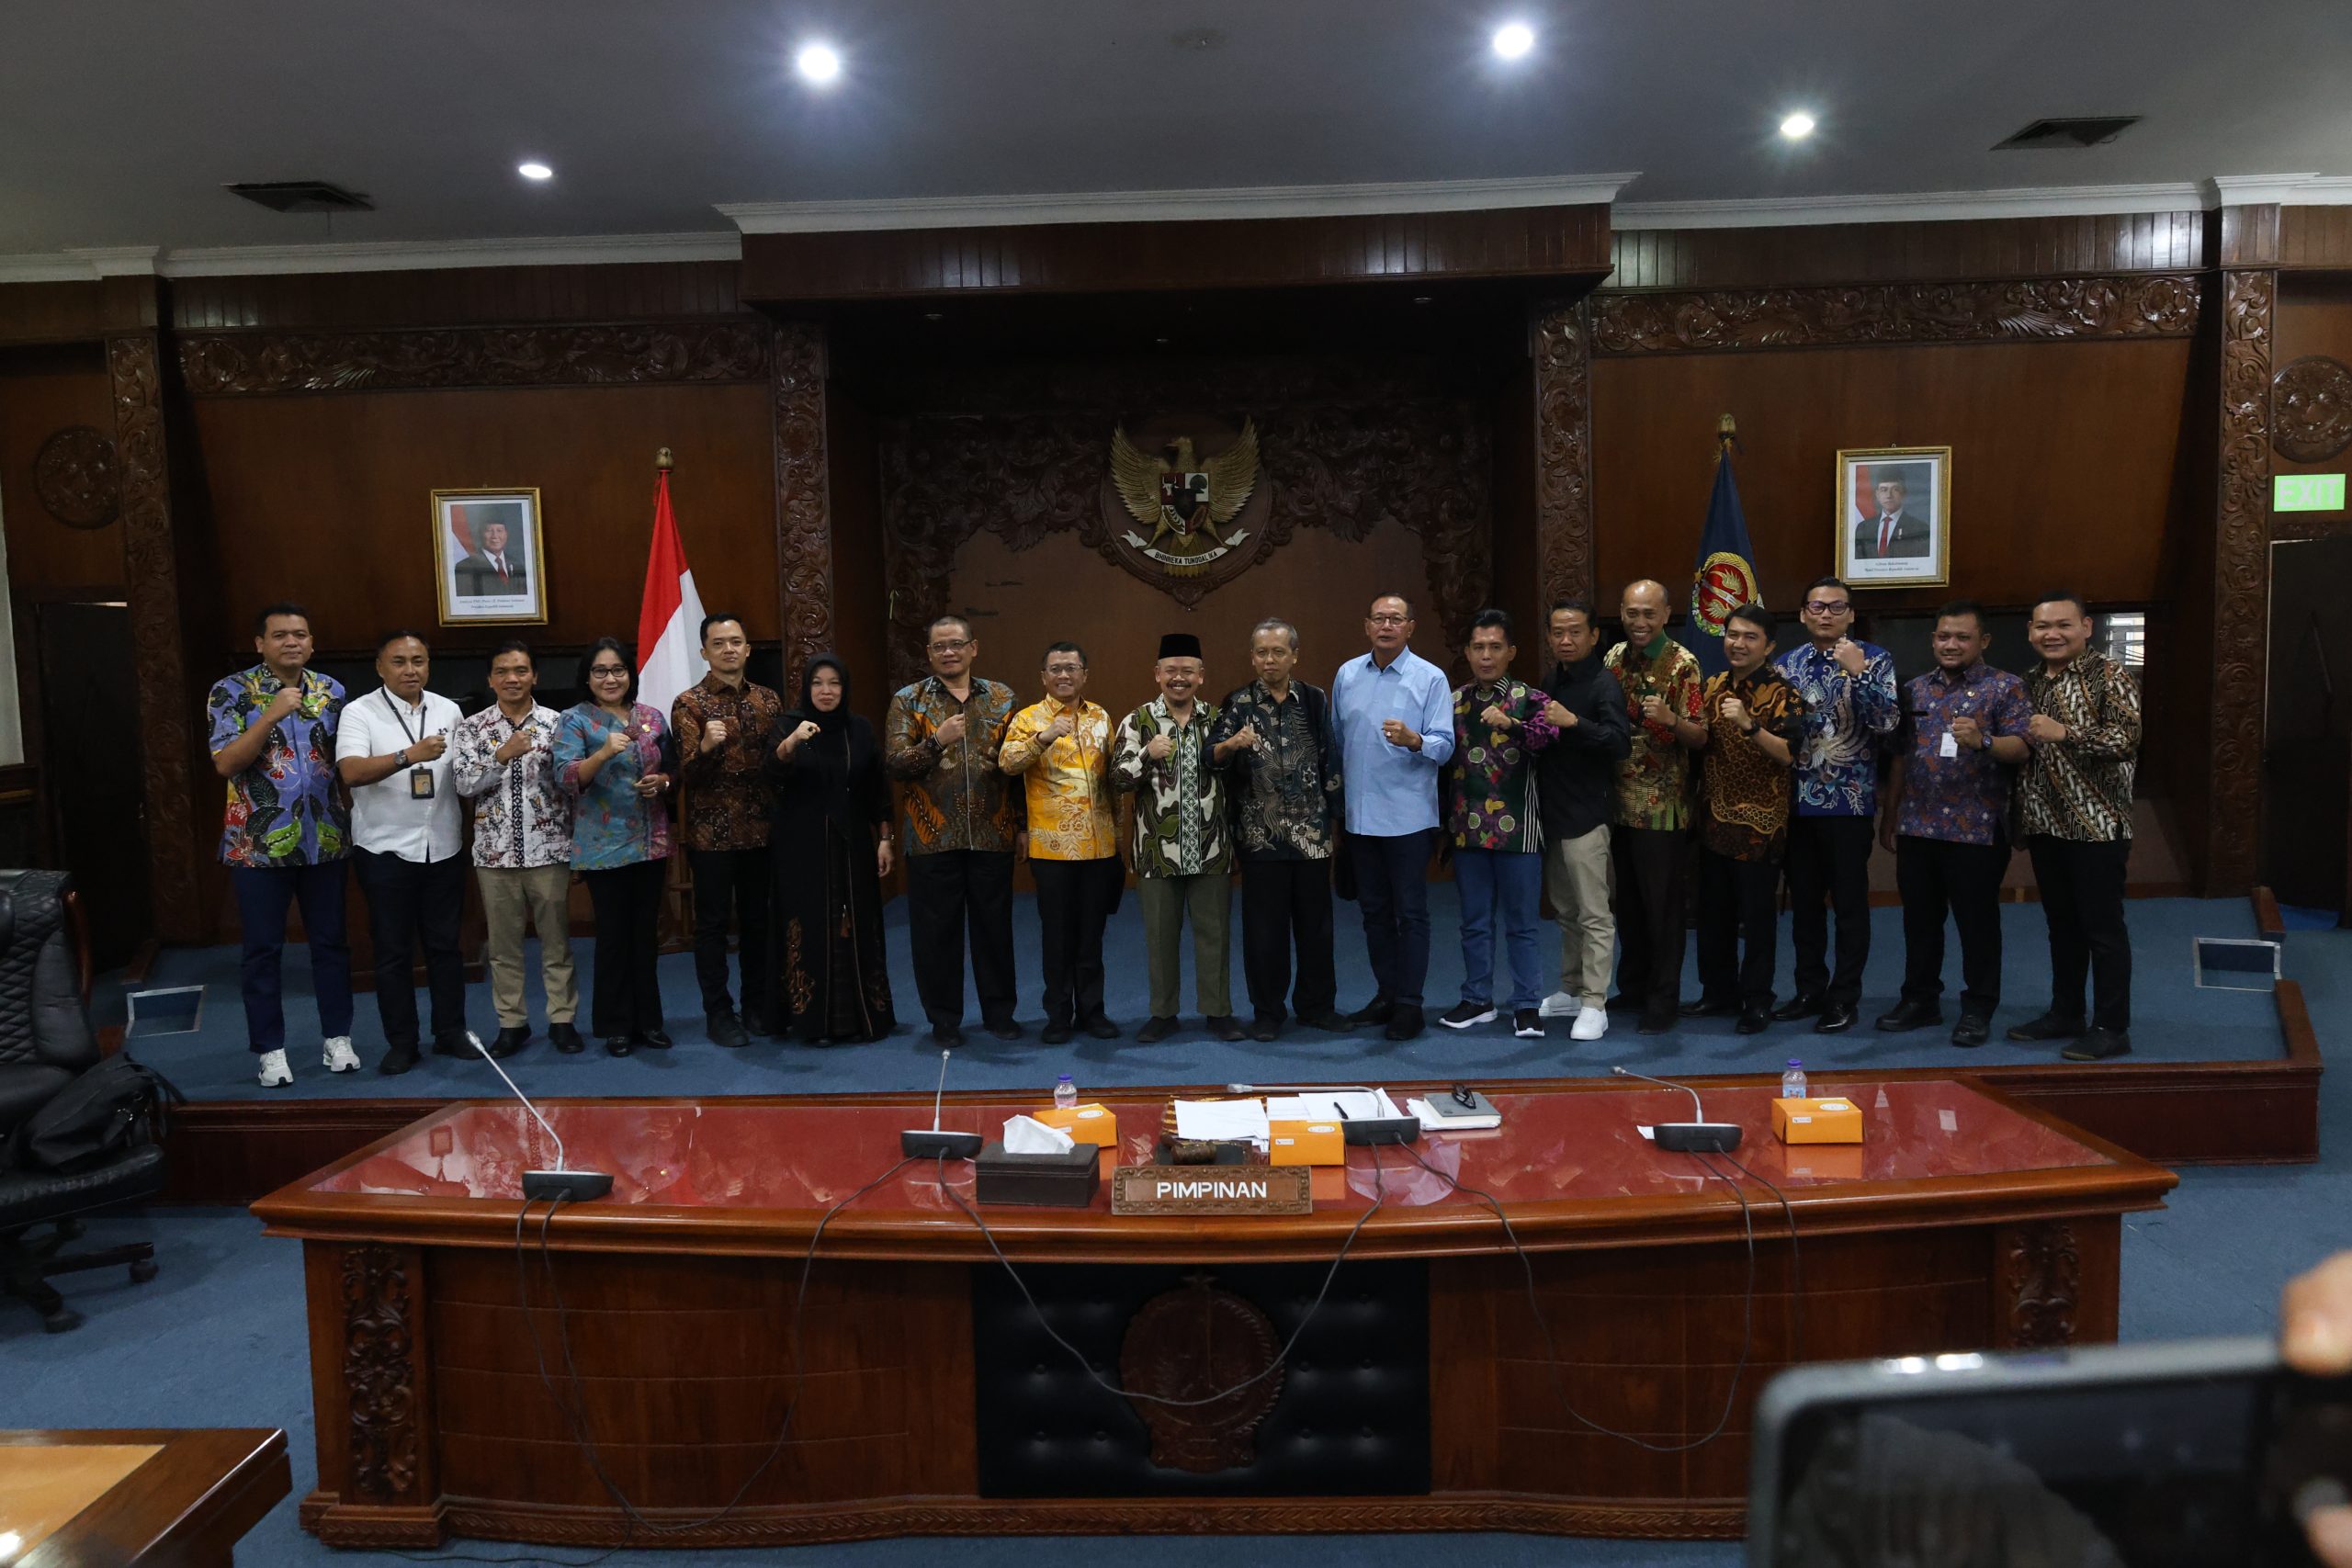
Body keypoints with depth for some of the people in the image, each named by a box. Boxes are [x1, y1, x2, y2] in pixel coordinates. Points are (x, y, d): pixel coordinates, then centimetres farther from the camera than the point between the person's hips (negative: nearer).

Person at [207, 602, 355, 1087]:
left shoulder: (332, 690, 5)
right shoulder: (231, 692, -5)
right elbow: (225, 764, -15)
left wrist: (353, 817, 2)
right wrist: (271, 715, -24)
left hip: (325, 839, 3)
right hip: (258, 842, -3)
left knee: (331, 942, 10)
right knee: (263, 949, 5)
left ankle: (337, 1037, 22)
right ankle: (270, 1050, 15)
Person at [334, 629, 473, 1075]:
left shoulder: (448, 710, 6)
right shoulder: (360, 712, -7)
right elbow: (352, 771, -22)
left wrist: (468, 831, 9)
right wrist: (410, 755, -35)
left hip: (443, 848, 3)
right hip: (385, 851, -3)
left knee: (445, 944, 10)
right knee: (393, 951, 4)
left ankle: (451, 1031, 21)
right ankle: (401, 1042, 13)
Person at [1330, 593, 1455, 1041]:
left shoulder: (1430, 679, -5)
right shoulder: (1346, 675, 8)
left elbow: (1444, 746, -10)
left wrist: (1412, 740, -30)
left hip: (1408, 815, -4)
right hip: (1360, 814, 5)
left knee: (1411, 912, 1)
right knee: (1374, 911, 13)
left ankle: (1409, 1004, 8)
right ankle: (1385, 994, 24)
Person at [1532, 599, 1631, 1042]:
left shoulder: (1603, 684, -10)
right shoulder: (1551, 682, 14)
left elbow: (1621, 743, -22)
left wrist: (1572, 723, -29)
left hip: (1586, 815, -8)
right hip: (1551, 812, 8)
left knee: (1594, 914, -3)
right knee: (1565, 910, 17)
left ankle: (1595, 1005, 1)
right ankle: (1572, 989, 28)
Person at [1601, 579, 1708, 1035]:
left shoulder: (1683, 664, -8)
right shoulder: (1613, 658, 8)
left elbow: (1699, 738, -11)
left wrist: (1670, 719, -29)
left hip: (1662, 806, -5)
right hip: (1619, 802, 5)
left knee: (1662, 906, 0)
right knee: (1627, 902, 14)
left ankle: (1663, 1000, 9)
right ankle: (1631, 987, 27)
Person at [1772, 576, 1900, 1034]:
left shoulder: (1875, 659, -2)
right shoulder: (1786, 664, 8)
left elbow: (1888, 722, -14)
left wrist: (1857, 673, -21)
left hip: (1850, 801, -4)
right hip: (1798, 801, 4)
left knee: (1850, 903, 2)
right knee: (1803, 901, 11)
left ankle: (1845, 998, 12)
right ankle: (1810, 990, 23)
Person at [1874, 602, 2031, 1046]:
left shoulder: (2005, 687, -2)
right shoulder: (1915, 689, 12)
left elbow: (2022, 748, -10)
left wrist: (1982, 741, -29)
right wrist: (1889, 815, 13)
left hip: (1976, 829, -5)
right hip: (1916, 826, 5)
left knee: (1977, 922, 3)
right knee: (1919, 919, 12)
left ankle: (1977, 1010, 13)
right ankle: (1920, 1000, 23)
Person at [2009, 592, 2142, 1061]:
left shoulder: (2108, 676, -8)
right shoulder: (2030, 684, 13)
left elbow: (2131, 739, -19)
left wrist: (2063, 733, -25)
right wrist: (2020, 820, 16)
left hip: (2096, 825, -7)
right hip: (2045, 826, 7)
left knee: (2102, 927, -1)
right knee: (2061, 925, 15)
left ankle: (2111, 1028, 7)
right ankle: (2065, 1013, 24)